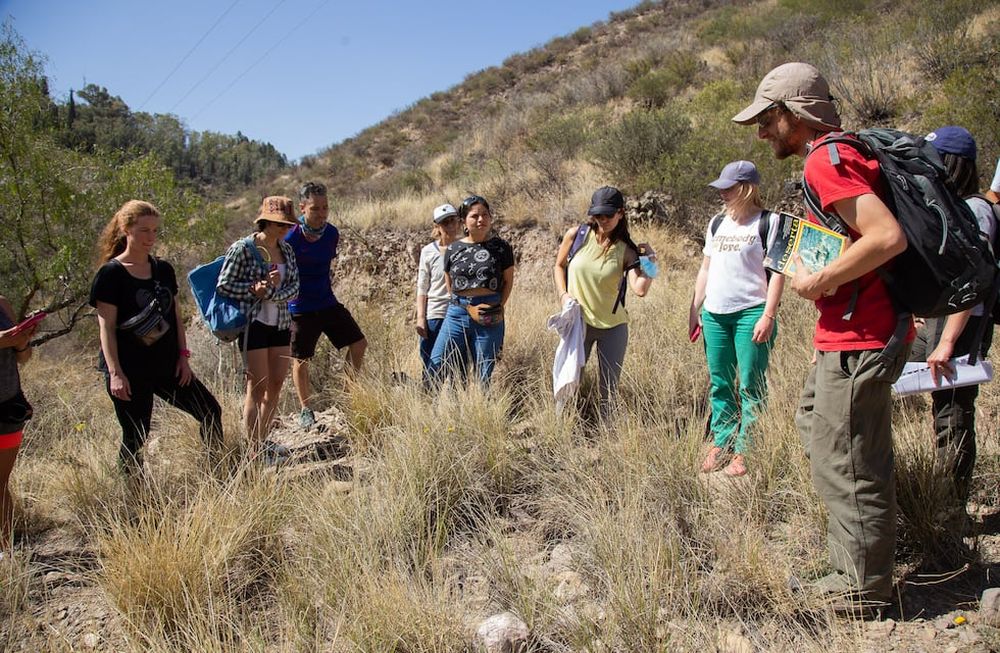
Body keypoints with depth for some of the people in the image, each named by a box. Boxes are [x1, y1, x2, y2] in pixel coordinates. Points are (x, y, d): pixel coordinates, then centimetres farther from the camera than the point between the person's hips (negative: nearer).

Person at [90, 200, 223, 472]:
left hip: (167, 365, 6)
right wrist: (115, 373, -17)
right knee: (135, 437, 4)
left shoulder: (163, 269, 7)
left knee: (210, 412, 3)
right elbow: (106, 327, -12)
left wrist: (183, 356, 5)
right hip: (130, 370, -5)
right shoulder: (111, 273, -9)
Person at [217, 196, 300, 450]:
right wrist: (256, 287, -19)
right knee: (258, 387, -3)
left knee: (276, 384, 10)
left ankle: (263, 442, 25)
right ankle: (255, 451, 6)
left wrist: (271, 293, -16)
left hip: (281, 323, 6)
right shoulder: (243, 248, -9)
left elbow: (294, 286, 2)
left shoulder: (286, 250, 8)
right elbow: (223, 286, -10)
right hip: (254, 322, -6)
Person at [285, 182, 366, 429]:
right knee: (301, 361, 6)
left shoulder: (331, 233, -2)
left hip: (327, 302, 5)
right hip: (301, 309, -5)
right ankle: (305, 410, 24)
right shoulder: (291, 240, -20)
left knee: (358, 343, 4)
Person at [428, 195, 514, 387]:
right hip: (457, 313, 2)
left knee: (483, 375, 5)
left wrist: (499, 306, -7)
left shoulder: (501, 247, 0)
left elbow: (508, 281, 6)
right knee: (436, 368, -5)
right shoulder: (453, 249, 5)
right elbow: (450, 286, 10)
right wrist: (469, 307, -2)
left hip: (491, 318, -1)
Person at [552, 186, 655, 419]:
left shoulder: (626, 250, -6)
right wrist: (563, 294, -3)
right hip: (578, 323, 0)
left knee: (609, 389, 8)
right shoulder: (576, 235, -5)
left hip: (613, 327, 0)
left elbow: (640, 289, -19)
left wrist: (651, 260, -21)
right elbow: (559, 266, 10)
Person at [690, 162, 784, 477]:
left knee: (751, 386, -2)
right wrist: (694, 311, 15)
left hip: (751, 313, -6)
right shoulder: (717, 223, 15)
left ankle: (744, 451, 6)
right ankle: (721, 442, 19)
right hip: (714, 314, 6)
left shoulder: (768, 222, -2)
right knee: (720, 384, 10)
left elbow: (777, 272, -7)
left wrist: (769, 315, -14)